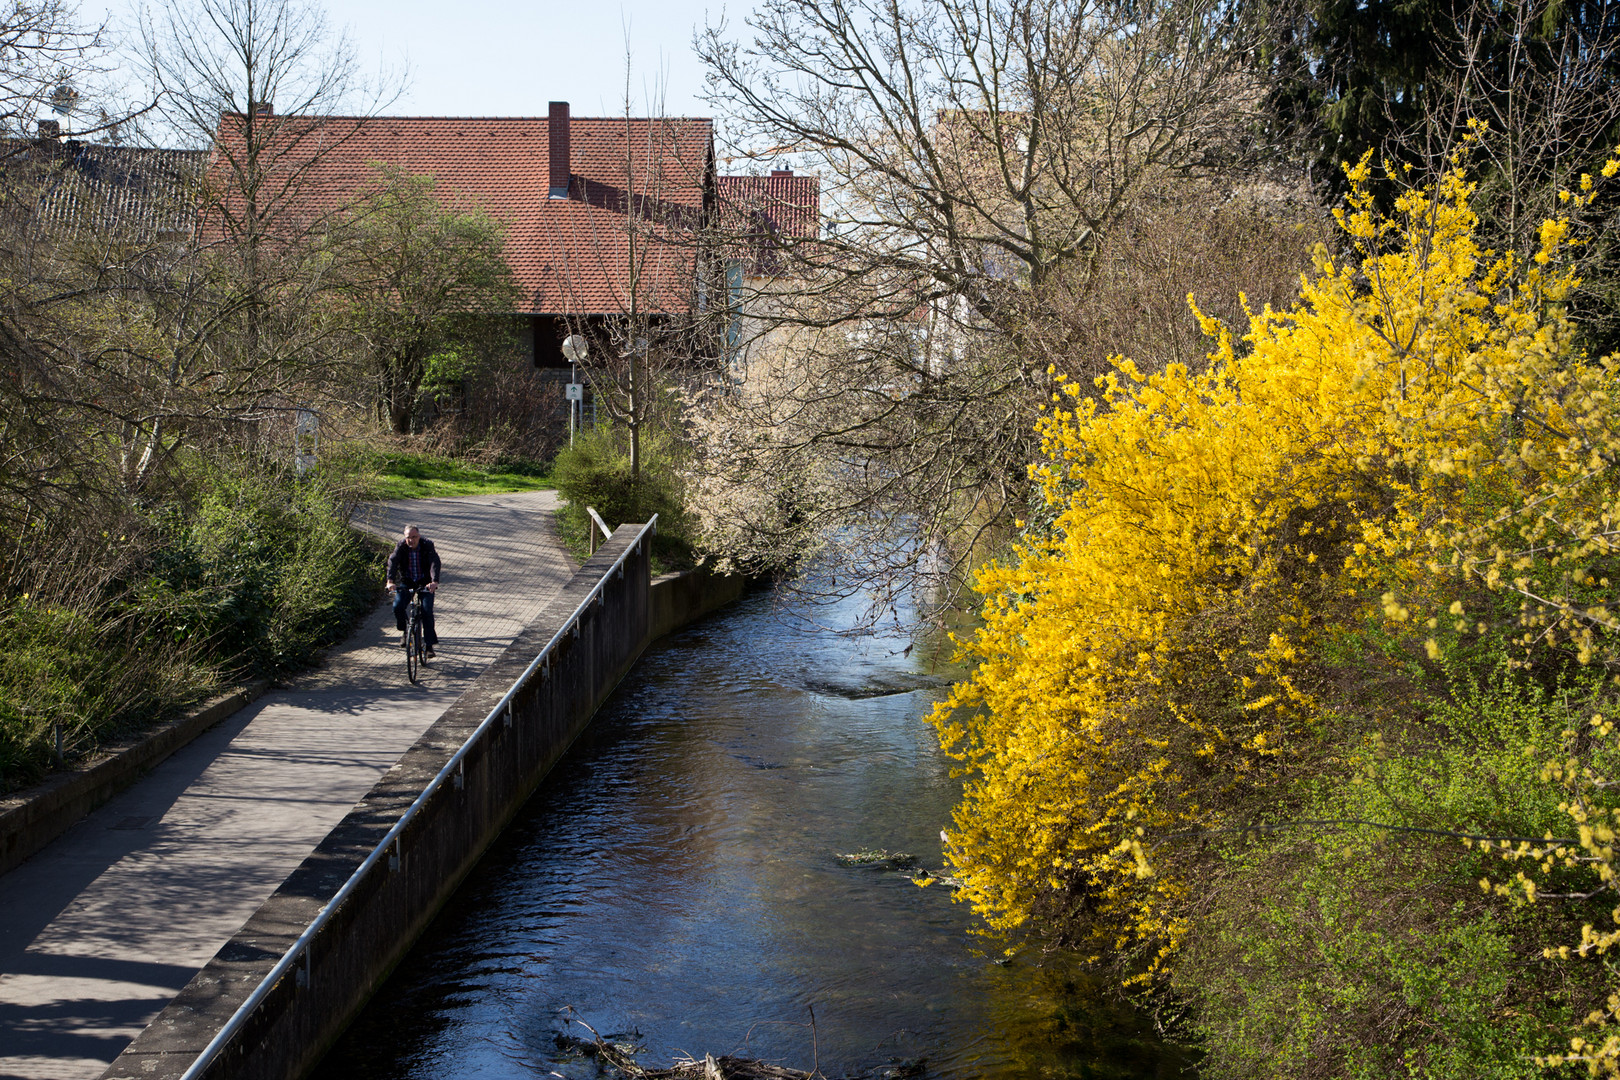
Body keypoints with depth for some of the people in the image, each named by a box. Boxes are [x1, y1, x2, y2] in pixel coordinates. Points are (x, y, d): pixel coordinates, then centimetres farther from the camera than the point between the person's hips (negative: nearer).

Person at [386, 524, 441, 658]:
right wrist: (391, 581, -42)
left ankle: (429, 645, -8)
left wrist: (434, 581, -45)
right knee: (397, 606, -19)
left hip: (425, 582, -2)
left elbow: (434, 563, -27)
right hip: (406, 582, 2)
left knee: (427, 611, -16)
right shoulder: (400, 546, -11)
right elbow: (393, 562, -24)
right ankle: (405, 631, 10)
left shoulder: (427, 545, -15)